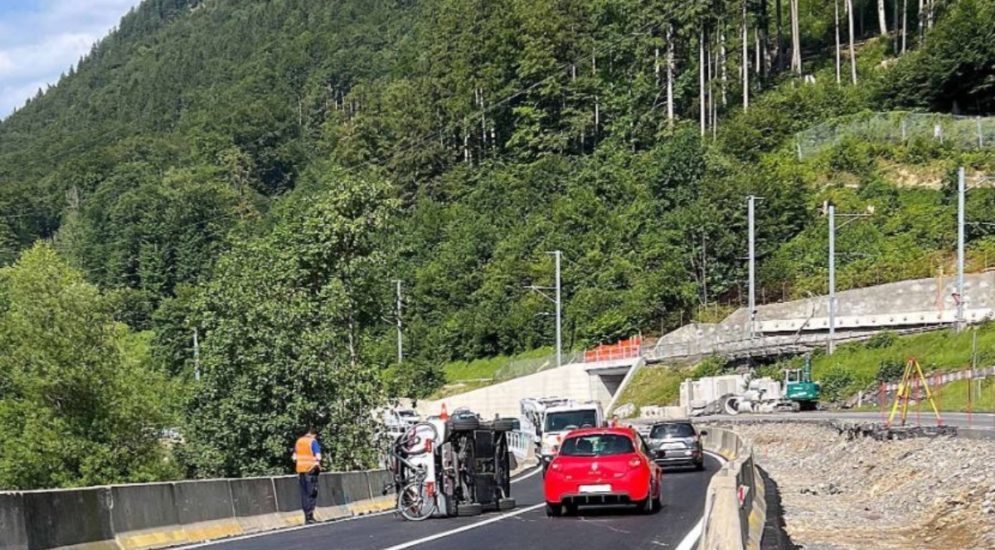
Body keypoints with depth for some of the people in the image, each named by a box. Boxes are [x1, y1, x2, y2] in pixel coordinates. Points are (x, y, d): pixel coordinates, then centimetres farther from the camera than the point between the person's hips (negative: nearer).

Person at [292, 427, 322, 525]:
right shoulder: (313, 441, -8)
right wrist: (318, 465, 3)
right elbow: (318, 457, -14)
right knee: (312, 493, -2)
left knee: (304, 494, 9)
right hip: (311, 470, -6)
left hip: (300, 470, 6)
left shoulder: (299, 441, 11)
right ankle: (310, 516, -9)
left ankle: (307, 517, 10)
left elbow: (294, 458, 14)